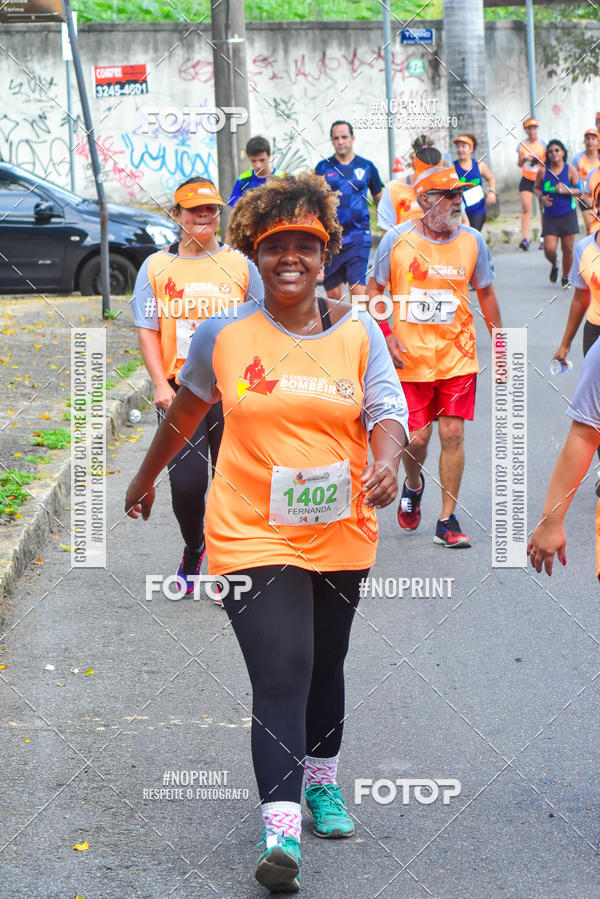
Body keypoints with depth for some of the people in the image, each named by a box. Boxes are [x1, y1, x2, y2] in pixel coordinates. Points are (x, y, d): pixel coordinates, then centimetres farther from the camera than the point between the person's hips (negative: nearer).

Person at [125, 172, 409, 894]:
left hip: (340, 536, 3)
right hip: (252, 537, -3)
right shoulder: (223, 334, -1)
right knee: (280, 678, -14)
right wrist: (146, 477, 25)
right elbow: (185, 411, 14)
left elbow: (387, 408, -6)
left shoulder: (357, 332, 2)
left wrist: (387, 460, -28)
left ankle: (322, 781, 42)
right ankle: (281, 830, -17)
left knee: (324, 666, 20)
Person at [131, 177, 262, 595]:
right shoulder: (157, 266, 5)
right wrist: (161, 384, -8)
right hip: (181, 392, 0)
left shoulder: (241, 265, 6)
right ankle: (193, 549, 22)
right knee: (187, 482, -6)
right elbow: (147, 329, 3)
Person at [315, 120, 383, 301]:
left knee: (358, 288, -14)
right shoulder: (323, 168, 7)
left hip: (359, 237, -1)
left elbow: (379, 199, 16)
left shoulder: (366, 167, 6)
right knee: (333, 293, 4)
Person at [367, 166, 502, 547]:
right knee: (417, 437, -1)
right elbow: (375, 289, 4)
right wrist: (387, 334, -9)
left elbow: (486, 293, 12)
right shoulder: (397, 240, -5)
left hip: (458, 356, 1)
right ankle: (413, 486, 34)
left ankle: (447, 520, 10)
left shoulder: (472, 241, 1)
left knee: (453, 435, -2)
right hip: (410, 358, -1)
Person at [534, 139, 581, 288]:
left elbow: (579, 191, -1)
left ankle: (565, 278, 20)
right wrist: (542, 197, -7)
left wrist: (566, 190, -19)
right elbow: (536, 188, 14)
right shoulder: (543, 172, 1)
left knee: (568, 248, 0)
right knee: (549, 249, -11)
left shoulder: (570, 170, -1)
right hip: (549, 217, 0)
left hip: (568, 215, 0)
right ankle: (554, 266, 25)